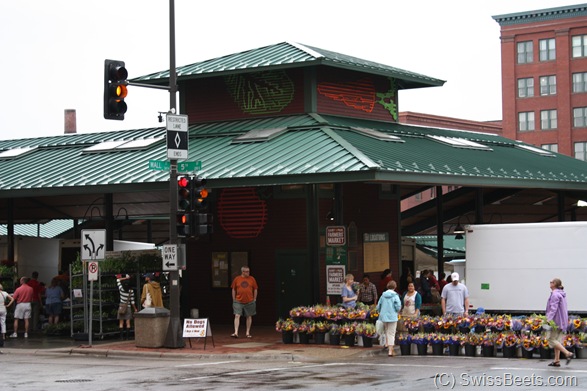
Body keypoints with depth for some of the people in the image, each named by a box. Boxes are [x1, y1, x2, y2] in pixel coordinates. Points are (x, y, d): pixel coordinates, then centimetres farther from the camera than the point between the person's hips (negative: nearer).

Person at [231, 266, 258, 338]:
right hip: (238, 302, -1)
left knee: (249, 317, 7)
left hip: (249, 302, 1)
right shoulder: (237, 279, 1)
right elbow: (233, 290, 7)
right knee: (237, 316, -9)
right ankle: (236, 332, -12)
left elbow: (255, 290, 9)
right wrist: (234, 299, 4)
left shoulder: (252, 279, 3)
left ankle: (247, 333, 18)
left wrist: (254, 299, 5)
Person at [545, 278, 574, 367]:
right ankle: (557, 360, 12)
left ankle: (568, 353, -16)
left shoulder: (555, 294, -15)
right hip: (561, 321, 10)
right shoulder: (562, 294, 15)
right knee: (556, 340, 12)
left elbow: (553, 308, -24)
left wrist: (549, 319, -30)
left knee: (551, 339, -7)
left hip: (556, 321, -10)